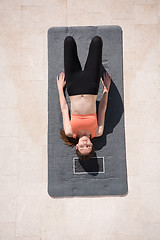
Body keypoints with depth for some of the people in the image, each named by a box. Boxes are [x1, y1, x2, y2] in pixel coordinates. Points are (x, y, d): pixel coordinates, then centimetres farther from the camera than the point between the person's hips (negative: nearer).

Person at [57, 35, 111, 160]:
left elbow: (64, 108, -4)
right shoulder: (97, 133, -11)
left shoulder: (70, 133, -12)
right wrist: (106, 88, 5)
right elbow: (102, 109, -1)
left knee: (69, 40, 2)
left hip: (73, 87, 0)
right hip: (91, 87, 1)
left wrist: (60, 88, 6)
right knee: (97, 40, 1)